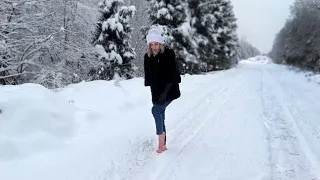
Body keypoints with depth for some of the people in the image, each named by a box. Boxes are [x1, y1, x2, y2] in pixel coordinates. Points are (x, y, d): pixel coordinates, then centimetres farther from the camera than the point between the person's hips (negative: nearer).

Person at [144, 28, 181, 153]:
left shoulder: (169, 54, -12)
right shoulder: (148, 57, 1)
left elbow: (173, 75, -15)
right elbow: (148, 76, 8)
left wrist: (165, 92, -22)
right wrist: (153, 91, 4)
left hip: (170, 91, -5)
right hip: (157, 92, 5)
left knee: (156, 111, -19)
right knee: (160, 115, 6)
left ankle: (161, 142, -10)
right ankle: (163, 144, 17)